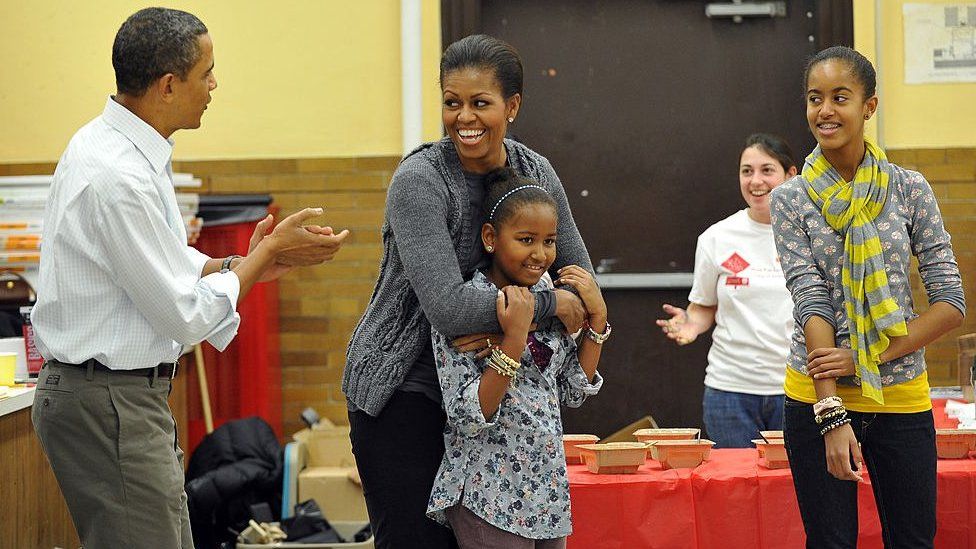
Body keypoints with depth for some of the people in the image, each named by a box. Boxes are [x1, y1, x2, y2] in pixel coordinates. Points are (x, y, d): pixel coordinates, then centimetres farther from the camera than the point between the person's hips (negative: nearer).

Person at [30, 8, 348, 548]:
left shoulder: (108, 143, 8)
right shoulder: (120, 178, -24)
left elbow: (164, 263, 17)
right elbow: (186, 316, -19)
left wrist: (248, 262, 4)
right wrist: (270, 251, -8)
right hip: (110, 404, -10)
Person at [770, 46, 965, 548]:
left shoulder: (908, 188, 1)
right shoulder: (791, 199, -1)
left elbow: (951, 302, -2)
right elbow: (811, 301, -10)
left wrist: (867, 356, -14)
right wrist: (832, 414, -19)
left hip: (901, 399, 1)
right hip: (816, 397, -1)